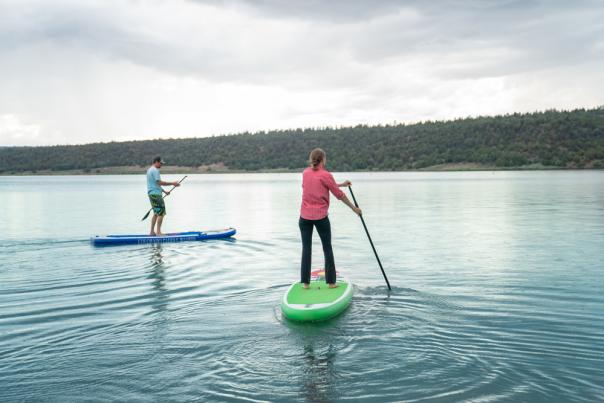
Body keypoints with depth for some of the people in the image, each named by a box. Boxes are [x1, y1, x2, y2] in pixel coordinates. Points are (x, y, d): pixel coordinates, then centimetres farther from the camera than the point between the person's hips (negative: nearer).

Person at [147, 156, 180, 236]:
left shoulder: (150, 170, 20)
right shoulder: (155, 170, -13)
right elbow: (160, 182, -20)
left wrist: (164, 191, 22)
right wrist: (172, 183, -17)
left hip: (151, 193, 11)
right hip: (156, 194, -11)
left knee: (156, 213, 15)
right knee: (161, 213, -9)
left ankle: (152, 232, 16)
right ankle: (158, 232, -9)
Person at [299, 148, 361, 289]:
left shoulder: (305, 173, 5)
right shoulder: (325, 175, -10)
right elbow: (339, 195, -5)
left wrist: (341, 184, 23)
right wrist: (354, 208, 7)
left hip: (305, 216, 4)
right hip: (321, 217, -4)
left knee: (306, 248, 8)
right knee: (327, 248, 9)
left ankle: (305, 282, 8)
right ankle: (331, 282, 12)